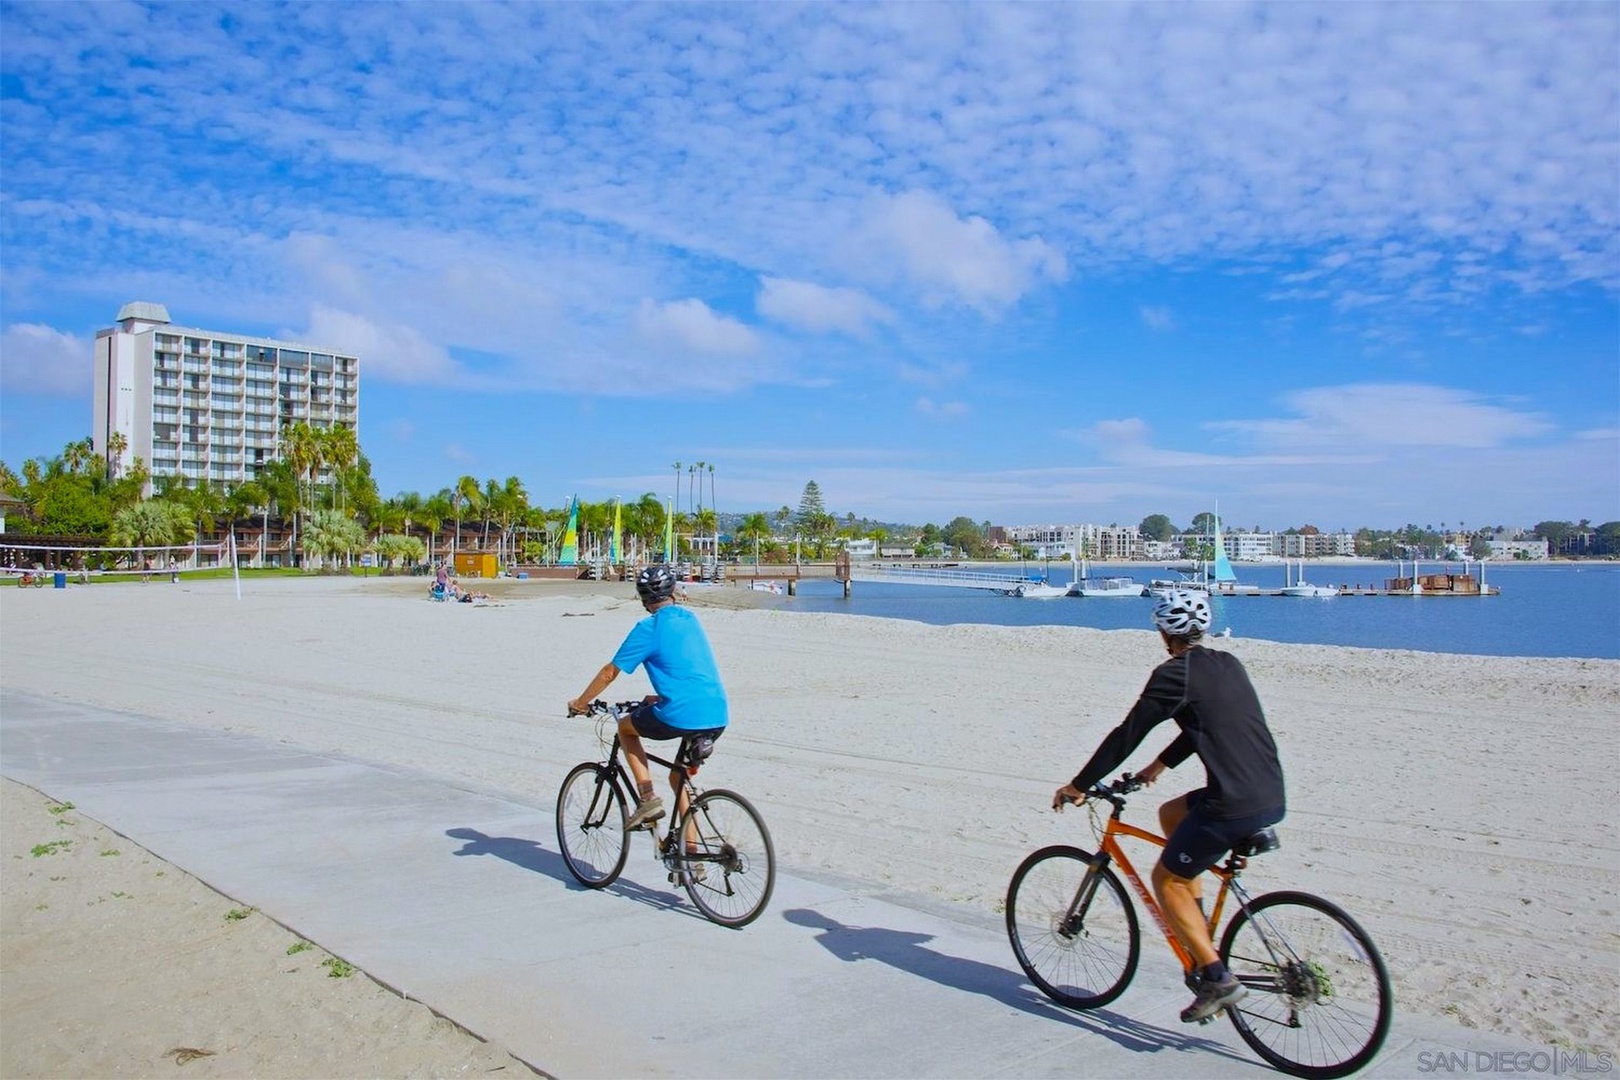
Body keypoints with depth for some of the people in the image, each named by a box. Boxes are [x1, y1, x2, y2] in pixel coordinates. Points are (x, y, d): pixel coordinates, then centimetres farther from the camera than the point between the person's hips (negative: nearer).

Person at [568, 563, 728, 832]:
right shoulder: (690, 619, 17)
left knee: (625, 726, 21)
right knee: (679, 777, 26)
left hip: (682, 717, -6)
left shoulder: (648, 628, -3)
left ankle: (647, 798, 10)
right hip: (718, 718, 6)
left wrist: (580, 703, 17)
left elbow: (610, 672, 3)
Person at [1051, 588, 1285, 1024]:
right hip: (1273, 798, 8)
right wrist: (1159, 766, 39)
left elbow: (1127, 735, -5)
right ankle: (1197, 926, 27)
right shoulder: (1228, 665, 15)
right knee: (1171, 813, 27)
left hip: (1235, 806, -8)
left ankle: (1216, 977, 3)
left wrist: (1078, 786, 4)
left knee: (1166, 879, 10)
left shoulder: (1174, 674, -8)